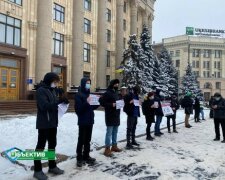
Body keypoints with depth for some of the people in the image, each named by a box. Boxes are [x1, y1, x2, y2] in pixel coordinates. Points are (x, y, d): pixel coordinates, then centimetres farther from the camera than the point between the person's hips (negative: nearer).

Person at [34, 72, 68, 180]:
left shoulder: (53, 90, 12)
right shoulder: (41, 90, -13)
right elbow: (44, 106, -25)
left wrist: (62, 102, -2)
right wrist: (59, 101, -29)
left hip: (53, 122, 8)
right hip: (44, 123, -8)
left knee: (52, 144, 15)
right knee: (41, 145, 1)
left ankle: (52, 166, 29)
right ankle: (37, 170, 13)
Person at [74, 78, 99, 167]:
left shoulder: (89, 94, 13)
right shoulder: (79, 95, -9)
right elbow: (78, 109, -18)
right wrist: (86, 102, -28)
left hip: (90, 120, 7)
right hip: (82, 121, -7)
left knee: (88, 140, 13)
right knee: (81, 140, 1)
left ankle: (86, 156, 24)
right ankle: (79, 158, 11)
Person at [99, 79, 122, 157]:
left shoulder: (116, 93, 16)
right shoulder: (107, 93, -10)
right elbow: (101, 102, -17)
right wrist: (111, 105, -22)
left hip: (117, 115, 8)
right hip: (110, 116, -8)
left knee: (115, 132, 15)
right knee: (109, 132, -5)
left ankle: (114, 146, 27)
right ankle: (107, 149, 0)